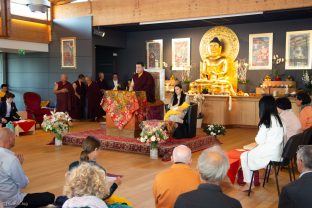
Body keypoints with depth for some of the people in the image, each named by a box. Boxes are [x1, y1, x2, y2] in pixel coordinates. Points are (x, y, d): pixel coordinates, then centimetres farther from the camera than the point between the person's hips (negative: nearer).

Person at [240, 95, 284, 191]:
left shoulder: (266, 120, -17)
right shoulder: (277, 118, 5)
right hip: (276, 151, 8)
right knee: (251, 153, 26)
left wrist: (257, 138, 4)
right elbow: (272, 136, 12)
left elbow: (259, 140, -15)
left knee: (244, 156, 8)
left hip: (270, 153, -8)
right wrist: (260, 139, 10)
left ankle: (248, 183, 10)